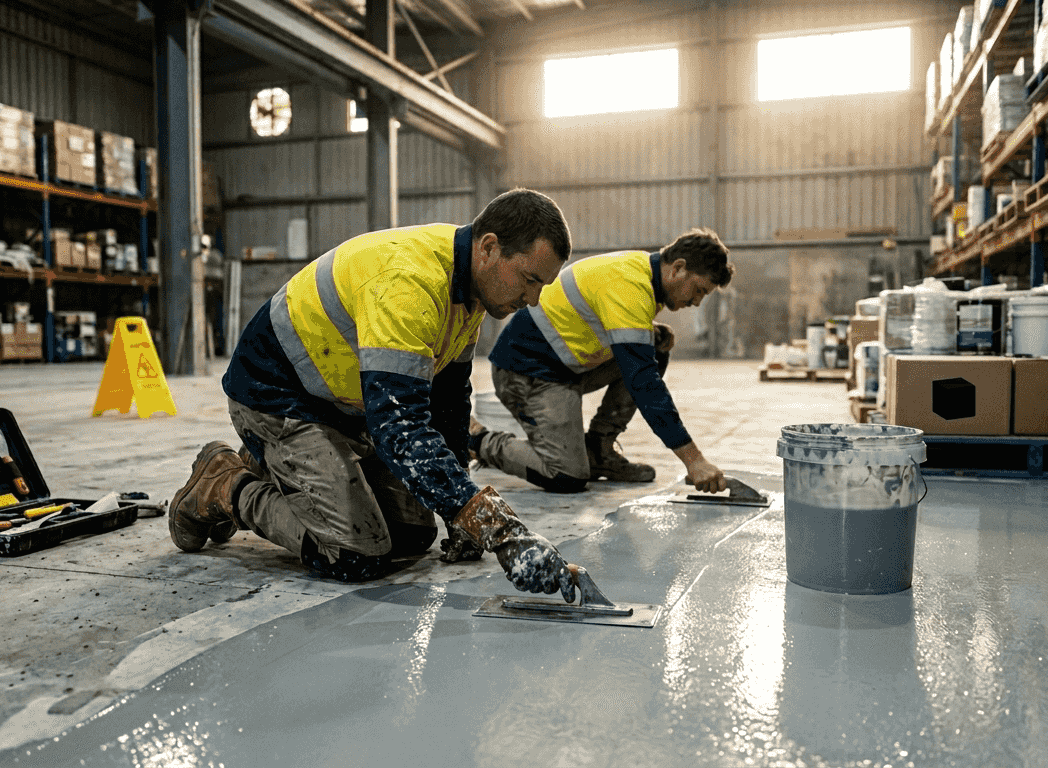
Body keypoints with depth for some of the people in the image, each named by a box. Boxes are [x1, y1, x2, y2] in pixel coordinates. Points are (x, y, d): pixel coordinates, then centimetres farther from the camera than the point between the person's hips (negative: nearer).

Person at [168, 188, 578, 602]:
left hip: (347, 403, 9)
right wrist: (501, 531, -47)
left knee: (414, 535, 8)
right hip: (276, 396, -9)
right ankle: (224, 488, 4)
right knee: (356, 557, -18)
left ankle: (266, 471, 22)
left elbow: (449, 393, 7)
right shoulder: (407, 280, -34)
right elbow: (399, 426, -42)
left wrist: (461, 513, 5)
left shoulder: (469, 281, -4)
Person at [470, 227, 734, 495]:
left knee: (654, 355, 4)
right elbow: (643, 382, -33)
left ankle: (597, 450, 8)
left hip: (567, 364, 10)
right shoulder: (629, 287, -27)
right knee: (567, 478, -17)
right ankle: (478, 439, 5)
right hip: (527, 370, -10)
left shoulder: (643, 266, 4)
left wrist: (655, 336, -5)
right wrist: (694, 460, -33)